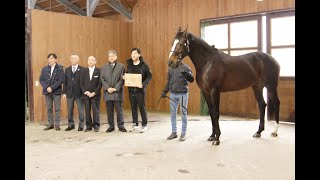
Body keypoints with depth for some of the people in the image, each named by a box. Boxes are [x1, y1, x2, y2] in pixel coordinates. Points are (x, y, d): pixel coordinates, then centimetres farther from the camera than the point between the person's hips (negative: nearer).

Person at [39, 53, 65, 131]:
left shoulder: (60, 68, -2)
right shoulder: (44, 69, 9)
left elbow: (61, 80, -10)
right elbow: (41, 79, 6)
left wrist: (52, 87, -14)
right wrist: (46, 88, -10)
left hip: (56, 91, -3)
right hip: (47, 91, 4)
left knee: (57, 109, 0)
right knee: (49, 108, 8)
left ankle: (57, 124, 6)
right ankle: (50, 124, 16)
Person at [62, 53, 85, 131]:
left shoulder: (82, 69, -3)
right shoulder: (67, 69, 10)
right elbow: (65, 82, 9)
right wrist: (64, 92, 4)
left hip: (79, 93, -4)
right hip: (69, 93, 4)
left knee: (80, 110, 3)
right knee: (70, 110, 10)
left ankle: (81, 125, 13)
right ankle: (71, 125, 21)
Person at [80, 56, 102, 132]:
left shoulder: (98, 71, 0)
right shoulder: (84, 71, 9)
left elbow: (100, 83, -4)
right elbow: (81, 83, 7)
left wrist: (94, 92, -11)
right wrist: (85, 92, -6)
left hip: (95, 94, -2)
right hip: (86, 94, 3)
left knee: (96, 111, -2)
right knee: (87, 111, 4)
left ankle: (96, 126, 8)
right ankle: (88, 126, 13)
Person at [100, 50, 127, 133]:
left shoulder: (121, 66, 4)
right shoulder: (104, 67, 14)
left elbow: (122, 79, -2)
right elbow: (102, 79, 7)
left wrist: (115, 88, -11)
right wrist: (107, 88, -8)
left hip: (117, 92, -3)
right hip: (108, 92, 3)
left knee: (119, 110, 1)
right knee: (109, 110, 6)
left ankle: (121, 125, 10)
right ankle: (111, 126, 15)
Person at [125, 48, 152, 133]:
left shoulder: (144, 65, -5)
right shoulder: (129, 64, 9)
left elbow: (149, 76, -5)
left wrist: (144, 84, -18)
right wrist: (125, 77, -5)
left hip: (140, 89, -4)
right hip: (131, 89, 4)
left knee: (142, 107, 1)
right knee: (133, 107, 9)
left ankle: (144, 125, 12)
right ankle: (135, 124, 20)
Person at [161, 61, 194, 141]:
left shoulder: (185, 67, -8)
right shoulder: (170, 68, 6)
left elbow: (191, 80, -15)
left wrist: (187, 75, -35)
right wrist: (164, 91, 4)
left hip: (183, 94, -5)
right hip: (173, 94, 5)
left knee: (183, 114, 3)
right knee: (173, 114, 11)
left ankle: (183, 133, 13)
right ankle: (174, 132, 23)